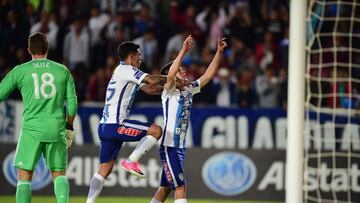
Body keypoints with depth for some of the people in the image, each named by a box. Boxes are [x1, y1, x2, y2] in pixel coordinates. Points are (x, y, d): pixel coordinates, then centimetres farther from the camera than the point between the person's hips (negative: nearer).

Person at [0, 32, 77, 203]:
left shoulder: (20, 71, 3)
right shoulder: (62, 70, 8)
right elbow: (72, 102, 8)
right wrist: (69, 128, 17)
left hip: (31, 128, -2)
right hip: (56, 129, 2)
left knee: (24, 175, 3)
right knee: (59, 174, 12)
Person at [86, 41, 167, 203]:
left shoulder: (127, 73, 22)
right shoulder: (125, 70, -9)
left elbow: (151, 89, 23)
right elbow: (152, 80, -17)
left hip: (106, 127, 10)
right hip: (115, 125, -10)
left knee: (105, 168, 11)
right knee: (156, 130, -12)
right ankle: (131, 161, -10)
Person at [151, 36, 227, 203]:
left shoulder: (189, 90, 12)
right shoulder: (170, 91, -9)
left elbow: (208, 75, 12)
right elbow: (170, 75, -30)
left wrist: (219, 52, 3)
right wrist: (183, 51, -37)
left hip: (180, 147, 8)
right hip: (169, 146, -8)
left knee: (166, 188, 15)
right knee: (180, 187, -14)